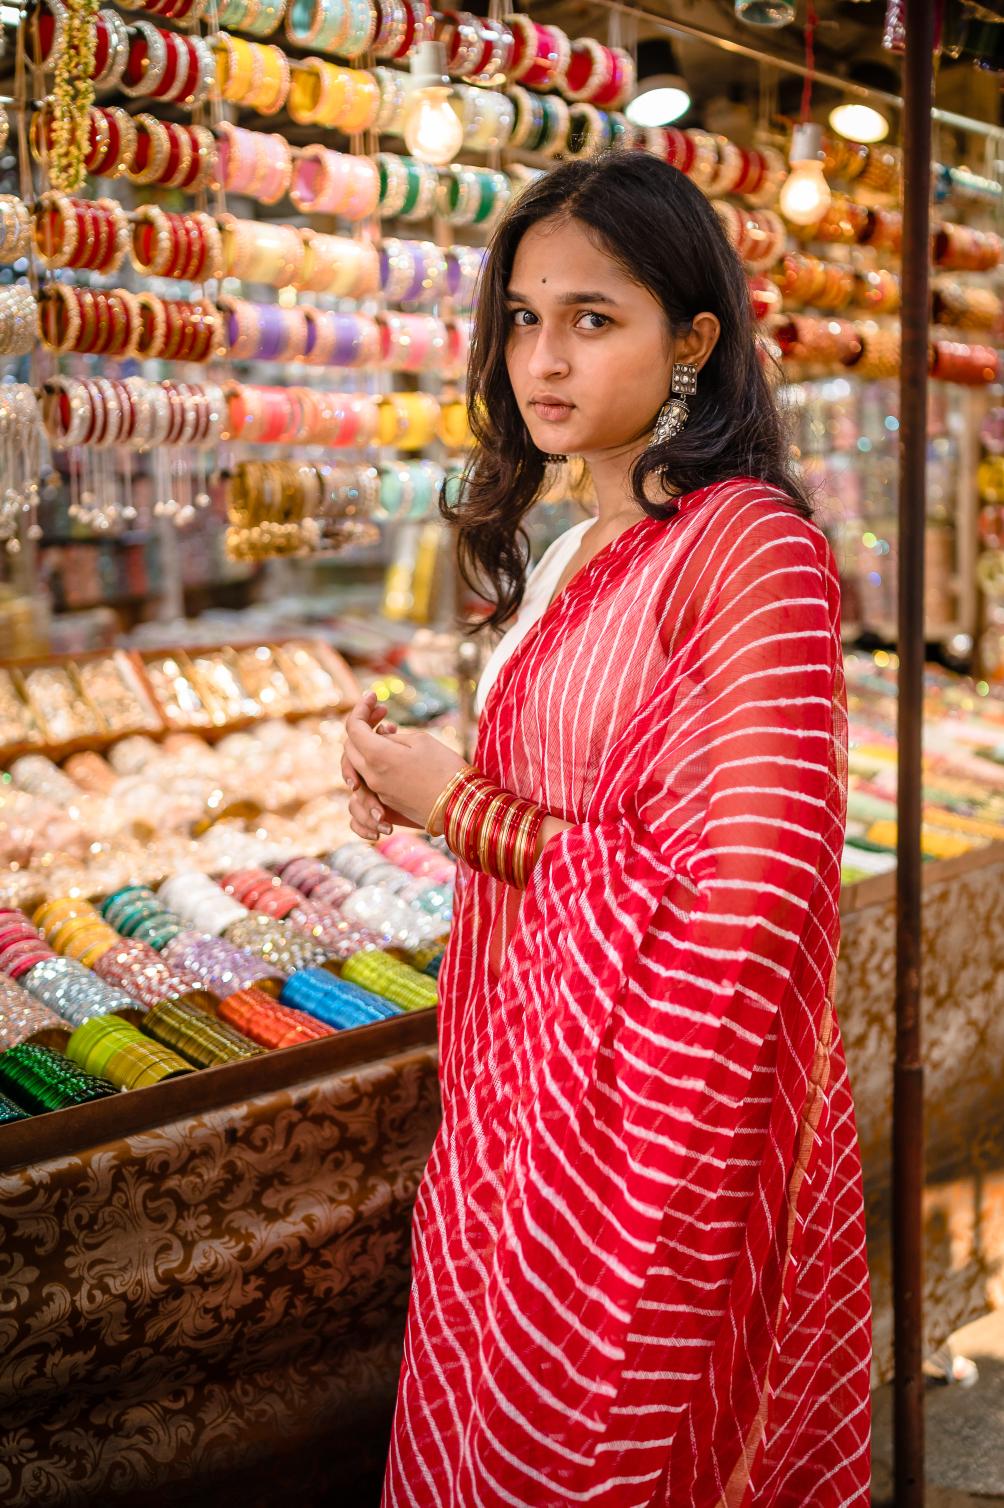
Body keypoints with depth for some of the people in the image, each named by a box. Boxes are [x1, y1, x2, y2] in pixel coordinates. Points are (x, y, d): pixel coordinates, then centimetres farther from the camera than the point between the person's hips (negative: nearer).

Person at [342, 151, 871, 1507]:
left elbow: (735, 910, -25)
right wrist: (417, 785, 0)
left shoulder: (753, 546, -18)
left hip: (661, 1122, -8)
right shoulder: (574, 555, 9)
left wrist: (461, 808, -16)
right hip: (525, 1099, 8)